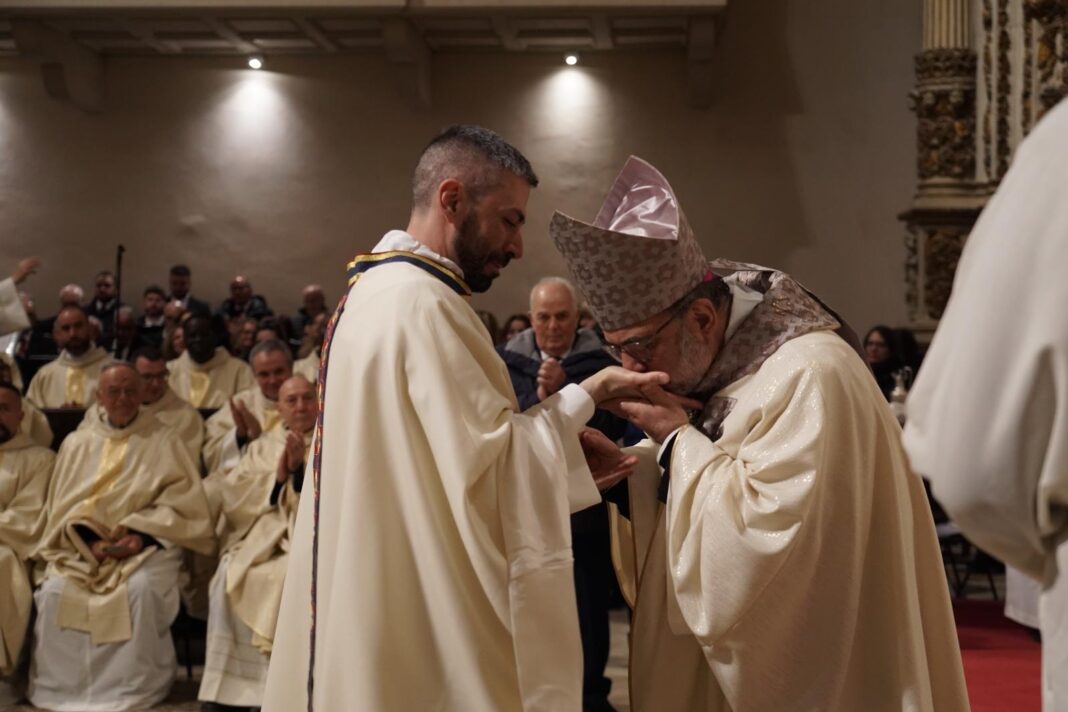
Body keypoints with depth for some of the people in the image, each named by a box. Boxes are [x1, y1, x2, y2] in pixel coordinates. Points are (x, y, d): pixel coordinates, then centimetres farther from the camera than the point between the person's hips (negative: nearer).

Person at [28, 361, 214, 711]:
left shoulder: (163, 440, 6)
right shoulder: (77, 443, 16)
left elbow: (181, 501, -2)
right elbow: (64, 505, 9)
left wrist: (139, 533, -15)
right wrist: (90, 538, -10)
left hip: (146, 544, -3)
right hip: (83, 547, 3)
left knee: (142, 589, -33)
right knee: (55, 591, -25)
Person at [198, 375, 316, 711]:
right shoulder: (262, 447, 23)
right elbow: (233, 495, 8)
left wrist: (300, 471, -12)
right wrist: (277, 477, -6)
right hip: (260, 538, 3)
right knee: (230, 576, -28)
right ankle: (225, 685, -21)